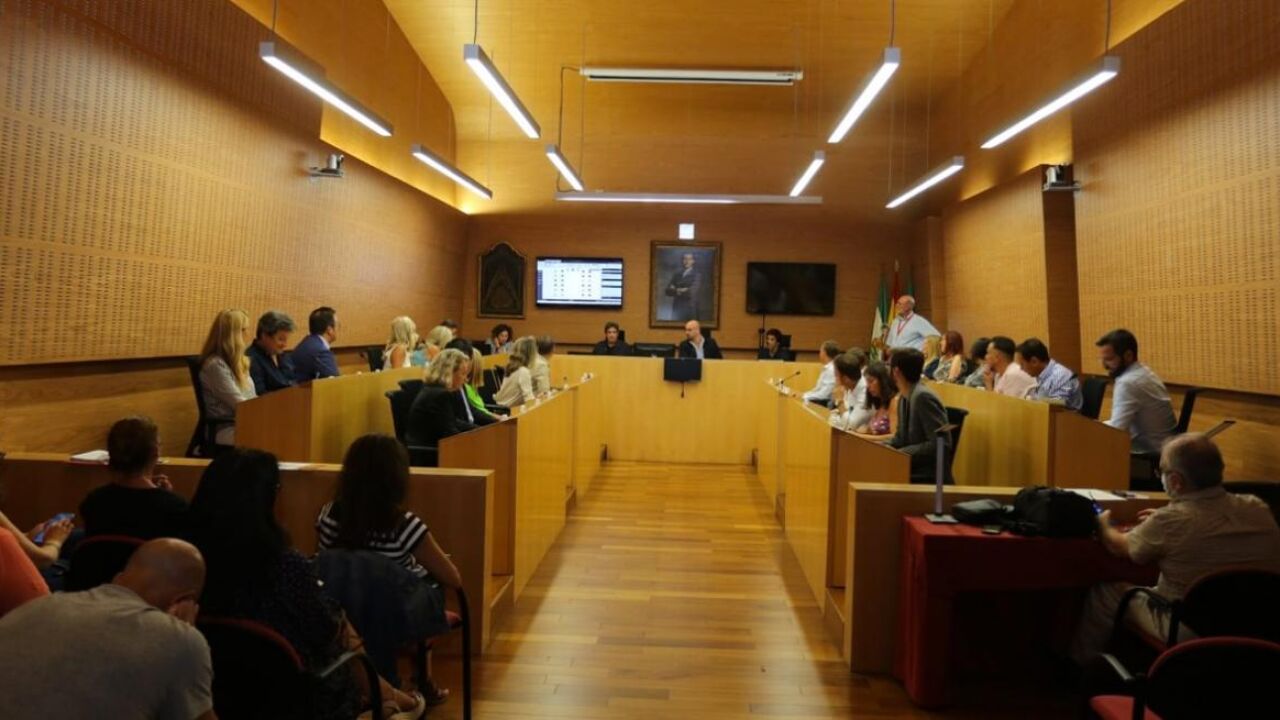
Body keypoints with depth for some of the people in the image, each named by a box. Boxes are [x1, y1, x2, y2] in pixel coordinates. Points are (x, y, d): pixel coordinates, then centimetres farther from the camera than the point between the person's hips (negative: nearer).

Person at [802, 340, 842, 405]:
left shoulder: (831, 369, -17)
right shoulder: (826, 368, 13)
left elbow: (824, 394, -20)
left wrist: (805, 396, -13)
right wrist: (804, 394, 5)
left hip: (826, 403, -9)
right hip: (821, 400, 9)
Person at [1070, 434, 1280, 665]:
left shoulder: (1171, 521, -26)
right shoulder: (1259, 509, -10)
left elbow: (1118, 546, -5)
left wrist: (1103, 524, 16)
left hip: (1190, 636, -6)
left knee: (1105, 593, 13)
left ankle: (1078, 667, 32)